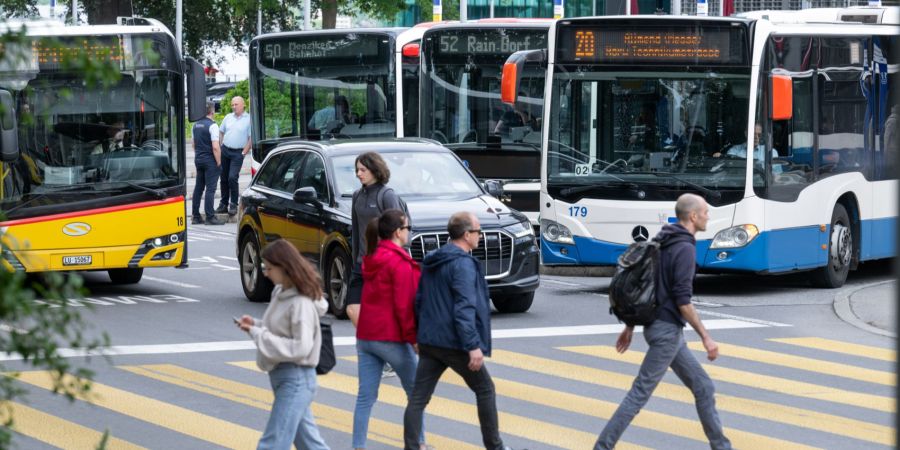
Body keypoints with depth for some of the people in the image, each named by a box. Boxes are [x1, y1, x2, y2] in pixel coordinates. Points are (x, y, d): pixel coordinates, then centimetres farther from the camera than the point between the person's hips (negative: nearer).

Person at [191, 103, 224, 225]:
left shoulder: (196, 125, 10)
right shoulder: (212, 125, -15)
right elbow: (215, 147, -19)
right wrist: (219, 163, -12)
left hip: (198, 159, 8)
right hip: (210, 160, -8)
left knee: (198, 188, 11)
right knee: (210, 189, -6)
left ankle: (195, 216, 13)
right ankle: (210, 217, -8)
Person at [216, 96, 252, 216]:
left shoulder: (248, 119, -5)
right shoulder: (228, 117, 10)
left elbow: (251, 138, -7)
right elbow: (221, 132, 18)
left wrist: (244, 152, -11)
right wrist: (220, 147, 9)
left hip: (237, 152, -5)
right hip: (225, 150, 5)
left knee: (232, 178, -15)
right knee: (224, 178, 8)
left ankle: (233, 205, -4)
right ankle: (223, 204, 16)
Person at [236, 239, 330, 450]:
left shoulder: (301, 303, -20)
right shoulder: (281, 293, 6)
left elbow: (301, 348, -25)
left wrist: (259, 334, -22)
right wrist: (255, 325, -1)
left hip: (295, 380, -9)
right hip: (281, 375, 9)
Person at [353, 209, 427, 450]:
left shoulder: (371, 259, 11)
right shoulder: (400, 263, -13)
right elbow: (404, 305, -17)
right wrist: (413, 337, -11)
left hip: (365, 337, 7)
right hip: (392, 337, -7)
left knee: (365, 397, 4)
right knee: (416, 392, 11)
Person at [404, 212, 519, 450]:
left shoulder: (431, 262, 12)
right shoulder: (463, 264, -15)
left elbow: (419, 301, 20)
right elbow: (464, 308, -23)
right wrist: (473, 345, -24)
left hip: (428, 341, 7)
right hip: (454, 343, -7)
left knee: (418, 398, 3)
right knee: (485, 390, 11)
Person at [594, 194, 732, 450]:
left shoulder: (664, 243, 12)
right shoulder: (685, 249, -17)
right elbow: (683, 301, -21)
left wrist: (630, 327, 20)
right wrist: (706, 337, -17)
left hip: (659, 326, 10)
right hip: (667, 331, -10)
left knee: (703, 388, 13)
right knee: (640, 394, -6)